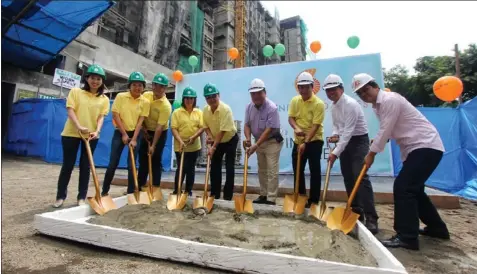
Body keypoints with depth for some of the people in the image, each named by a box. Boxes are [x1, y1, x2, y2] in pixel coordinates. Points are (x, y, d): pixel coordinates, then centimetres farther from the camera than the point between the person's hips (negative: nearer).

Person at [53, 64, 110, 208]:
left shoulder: (104, 99, 7)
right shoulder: (75, 92, 4)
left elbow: (101, 117, 0)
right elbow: (70, 110, -6)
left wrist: (97, 131, -18)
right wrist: (79, 126, -21)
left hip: (91, 136, 1)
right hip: (71, 133, -1)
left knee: (85, 166, 7)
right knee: (67, 165, 6)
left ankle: (81, 197, 16)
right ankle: (60, 196, 20)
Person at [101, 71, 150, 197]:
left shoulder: (145, 102, -3)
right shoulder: (120, 96, -5)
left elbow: (140, 121, -7)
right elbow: (115, 115, -7)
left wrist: (134, 139, -13)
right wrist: (124, 134, -11)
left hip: (135, 133, 1)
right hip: (120, 132, 0)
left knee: (131, 165, 1)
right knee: (113, 164, 0)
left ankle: (130, 192, 12)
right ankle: (104, 192, 16)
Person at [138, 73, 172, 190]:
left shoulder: (166, 106, -25)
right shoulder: (146, 95, -8)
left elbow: (159, 127, -27)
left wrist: (153, 146, -26)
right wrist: (144, 129, -3)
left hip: (160, 133, -5)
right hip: (146, 131, 5)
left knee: (156, 160, -1)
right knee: (143, 159, 9)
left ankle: (156, 187, 11)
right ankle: (139, 185, 21)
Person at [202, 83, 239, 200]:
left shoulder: (225, 109, -29)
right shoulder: (205, 109, -9)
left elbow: (223, 131, -31)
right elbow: (206, 126, 4)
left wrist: (213, 147, -32)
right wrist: (209, 135, -17)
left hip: (230, 140, -6)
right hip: (217, 141, 6)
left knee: (229, 168, -3)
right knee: (214, 167, 7)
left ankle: (227, 196, 8)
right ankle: (214, 194, 19)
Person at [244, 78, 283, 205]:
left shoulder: (272, 108, -24)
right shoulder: (249, 107, -4)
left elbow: (269, 129, -27)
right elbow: (247, 125, 0)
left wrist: (256, 145, -29)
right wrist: (248, 138, -20)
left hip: (272, 142, -7)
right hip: (259, 141, 7)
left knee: (272, 171, -6)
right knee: (261, 169, 14)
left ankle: (271, 199, 1)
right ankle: (263, 195, 26)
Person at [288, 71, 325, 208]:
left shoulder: (318, 103, -15)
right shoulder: (295, 100, 2)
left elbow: (316, 125, -19)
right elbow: (291, 117, 1)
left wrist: (306, 143, -25)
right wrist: (296, 128, -20)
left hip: (314, 141, -5)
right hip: (298, 141, 5)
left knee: (315, 171, 1)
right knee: (297, 171, 11)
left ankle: (313, 200, 13)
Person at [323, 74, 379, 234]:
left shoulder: (350, 104, -21)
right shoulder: (333, 106, 6)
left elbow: (348, 131, -27)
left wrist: (336, 152, -29)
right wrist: (335, 135, -7)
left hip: (359, 141, -8)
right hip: (345, 142, 8)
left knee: (361, 178, -15)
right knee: (348, 178, 9)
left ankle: (371, 218, -9)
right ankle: (356, 212, 21)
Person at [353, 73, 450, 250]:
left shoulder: (389, 99, -18)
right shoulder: (378, 105, 11)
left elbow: (385, 132, -20)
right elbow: (386, 132, 14)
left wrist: (371, 154, -11)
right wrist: (373, 150, 1)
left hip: (426, 146, -10)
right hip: (414, 148, 10)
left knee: (403, 187, -15)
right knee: (413, 188, 17)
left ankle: (407, 237, -7)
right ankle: (437, 228, 34)